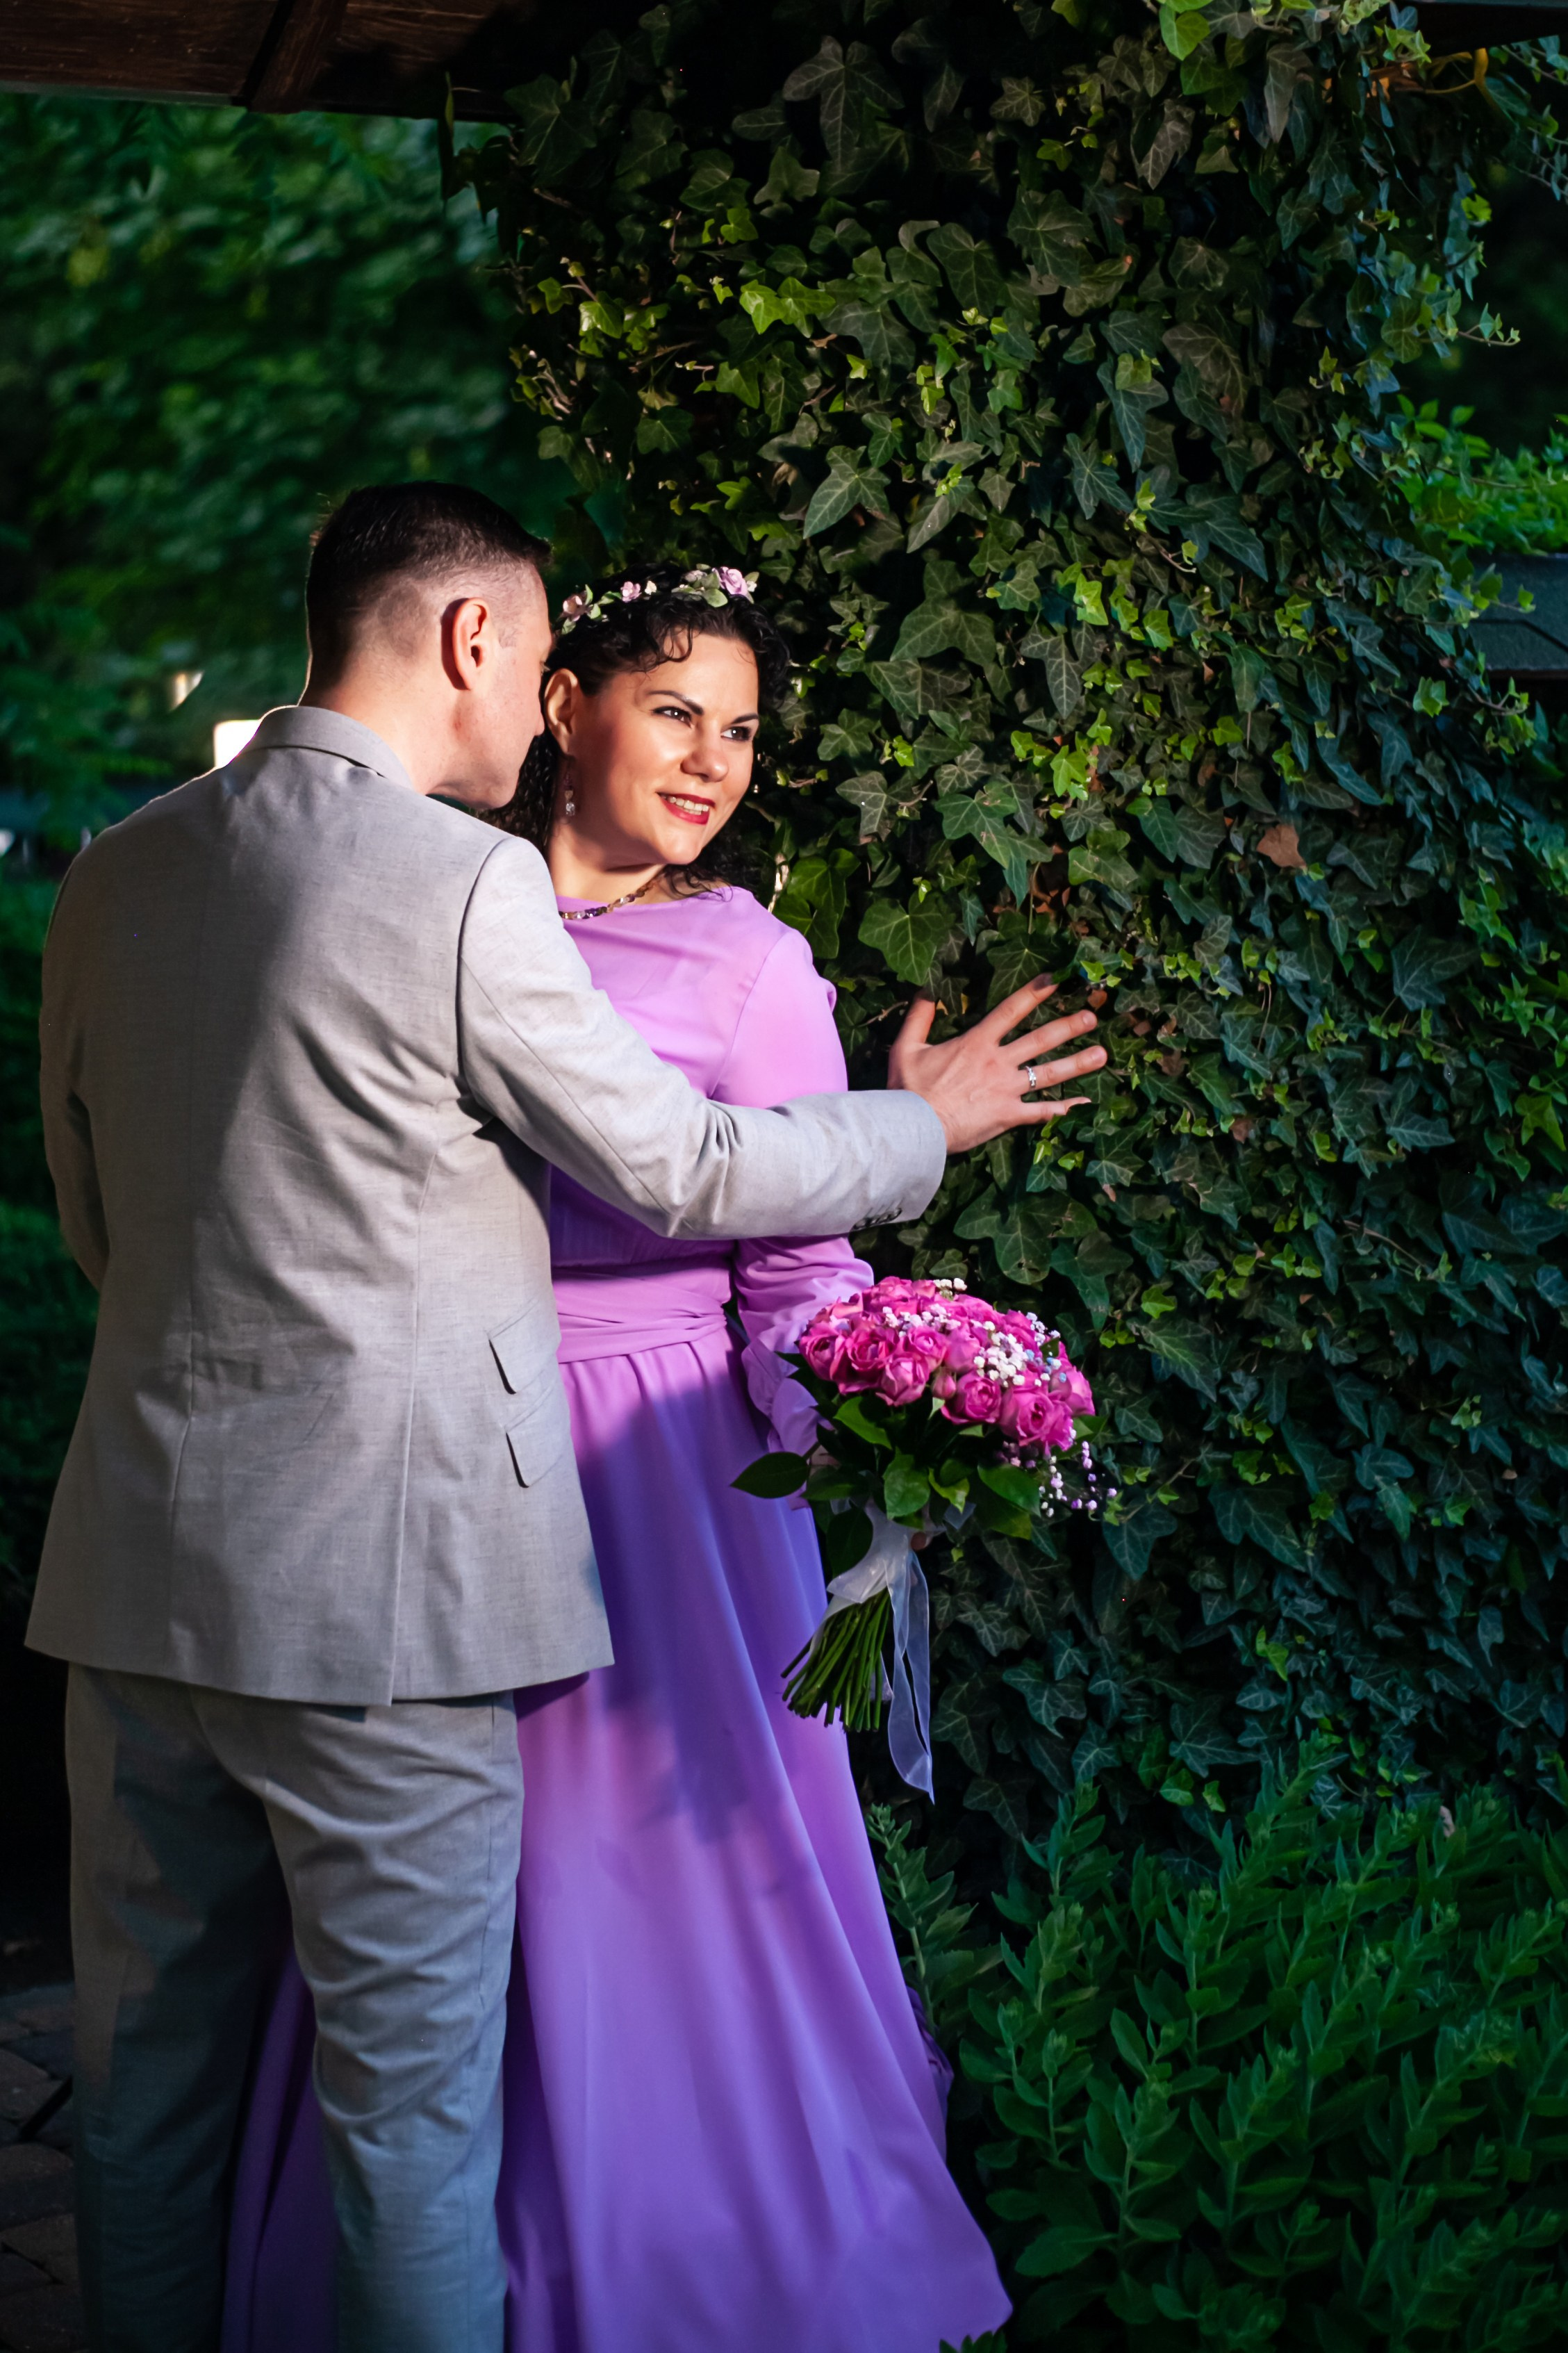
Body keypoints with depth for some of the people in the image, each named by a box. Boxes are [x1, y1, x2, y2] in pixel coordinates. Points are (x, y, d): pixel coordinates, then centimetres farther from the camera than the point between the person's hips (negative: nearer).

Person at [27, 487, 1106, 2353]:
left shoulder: (110, 878, 7)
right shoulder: (465, 885, -13)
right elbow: (680, 1169, -5)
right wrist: (926, 1120, 11)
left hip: (140, 1560, 7)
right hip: (378, 1575, -6)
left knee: (149, 2059, 17)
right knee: (410, 2083, 6)